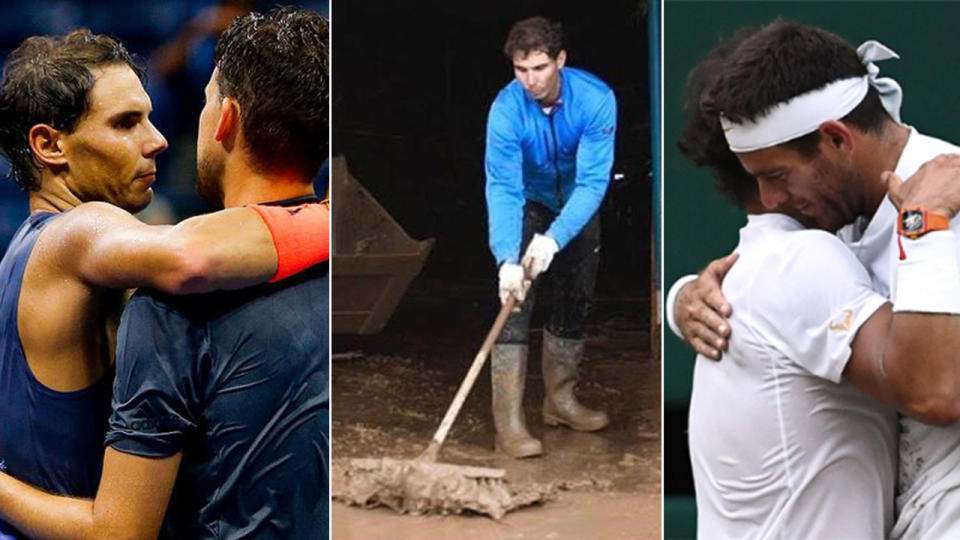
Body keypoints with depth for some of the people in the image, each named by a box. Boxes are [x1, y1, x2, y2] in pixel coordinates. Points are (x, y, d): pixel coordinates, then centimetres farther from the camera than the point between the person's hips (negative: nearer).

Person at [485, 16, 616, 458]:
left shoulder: (596, 99, -30)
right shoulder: (506, 109, -31)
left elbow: (592, 181, -33)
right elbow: (503, 188, -33)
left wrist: (554, 238, -46)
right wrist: (507, 259, -46)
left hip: (577, 206, 2)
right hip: (526, 205, -2)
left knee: (575, 301, 10)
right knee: (514, 303, -15)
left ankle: (560, 399, 28)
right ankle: (508, 421, -18)